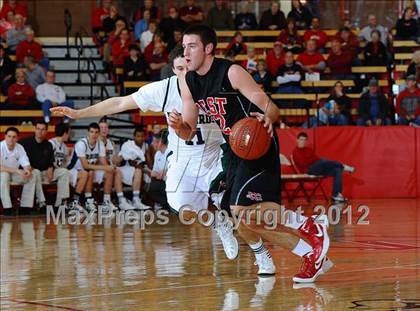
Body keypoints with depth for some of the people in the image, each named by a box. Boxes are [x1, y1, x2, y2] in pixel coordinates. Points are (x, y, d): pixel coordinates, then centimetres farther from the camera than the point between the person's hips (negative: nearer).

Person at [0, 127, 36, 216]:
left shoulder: (20, 148, -6)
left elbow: (26, 164, -5)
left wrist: (28, 170, -31)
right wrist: (17, 171, -38)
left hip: (15, 174, 5)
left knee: (31, 177, -17)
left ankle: (26, 207, -13)